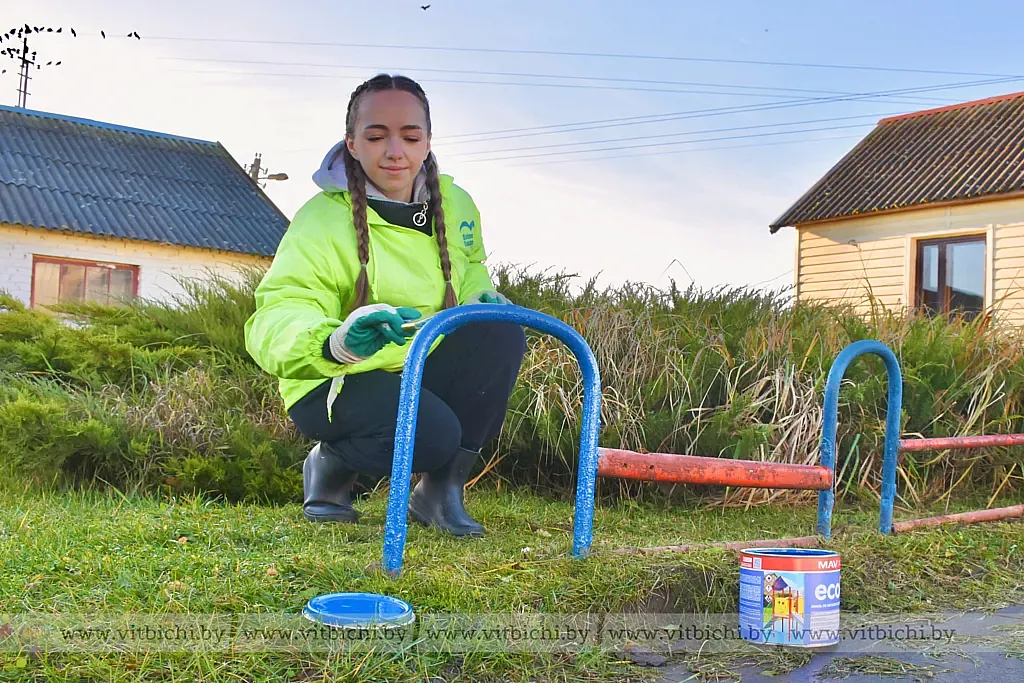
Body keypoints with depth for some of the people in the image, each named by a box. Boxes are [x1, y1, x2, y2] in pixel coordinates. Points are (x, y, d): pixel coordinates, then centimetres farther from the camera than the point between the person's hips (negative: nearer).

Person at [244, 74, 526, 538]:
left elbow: (470, 268, 21)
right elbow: (272, 322, -31)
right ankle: (330, 464, 2)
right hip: (335, 384, -6)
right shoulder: (322, 220, -19)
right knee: (431, 432, -33)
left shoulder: (455, 204, -1)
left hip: (421, 372, 6)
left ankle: (441, 489, -8)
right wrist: (335, 342, -54)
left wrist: (481, 296, -4)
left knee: (501, 335, -20)